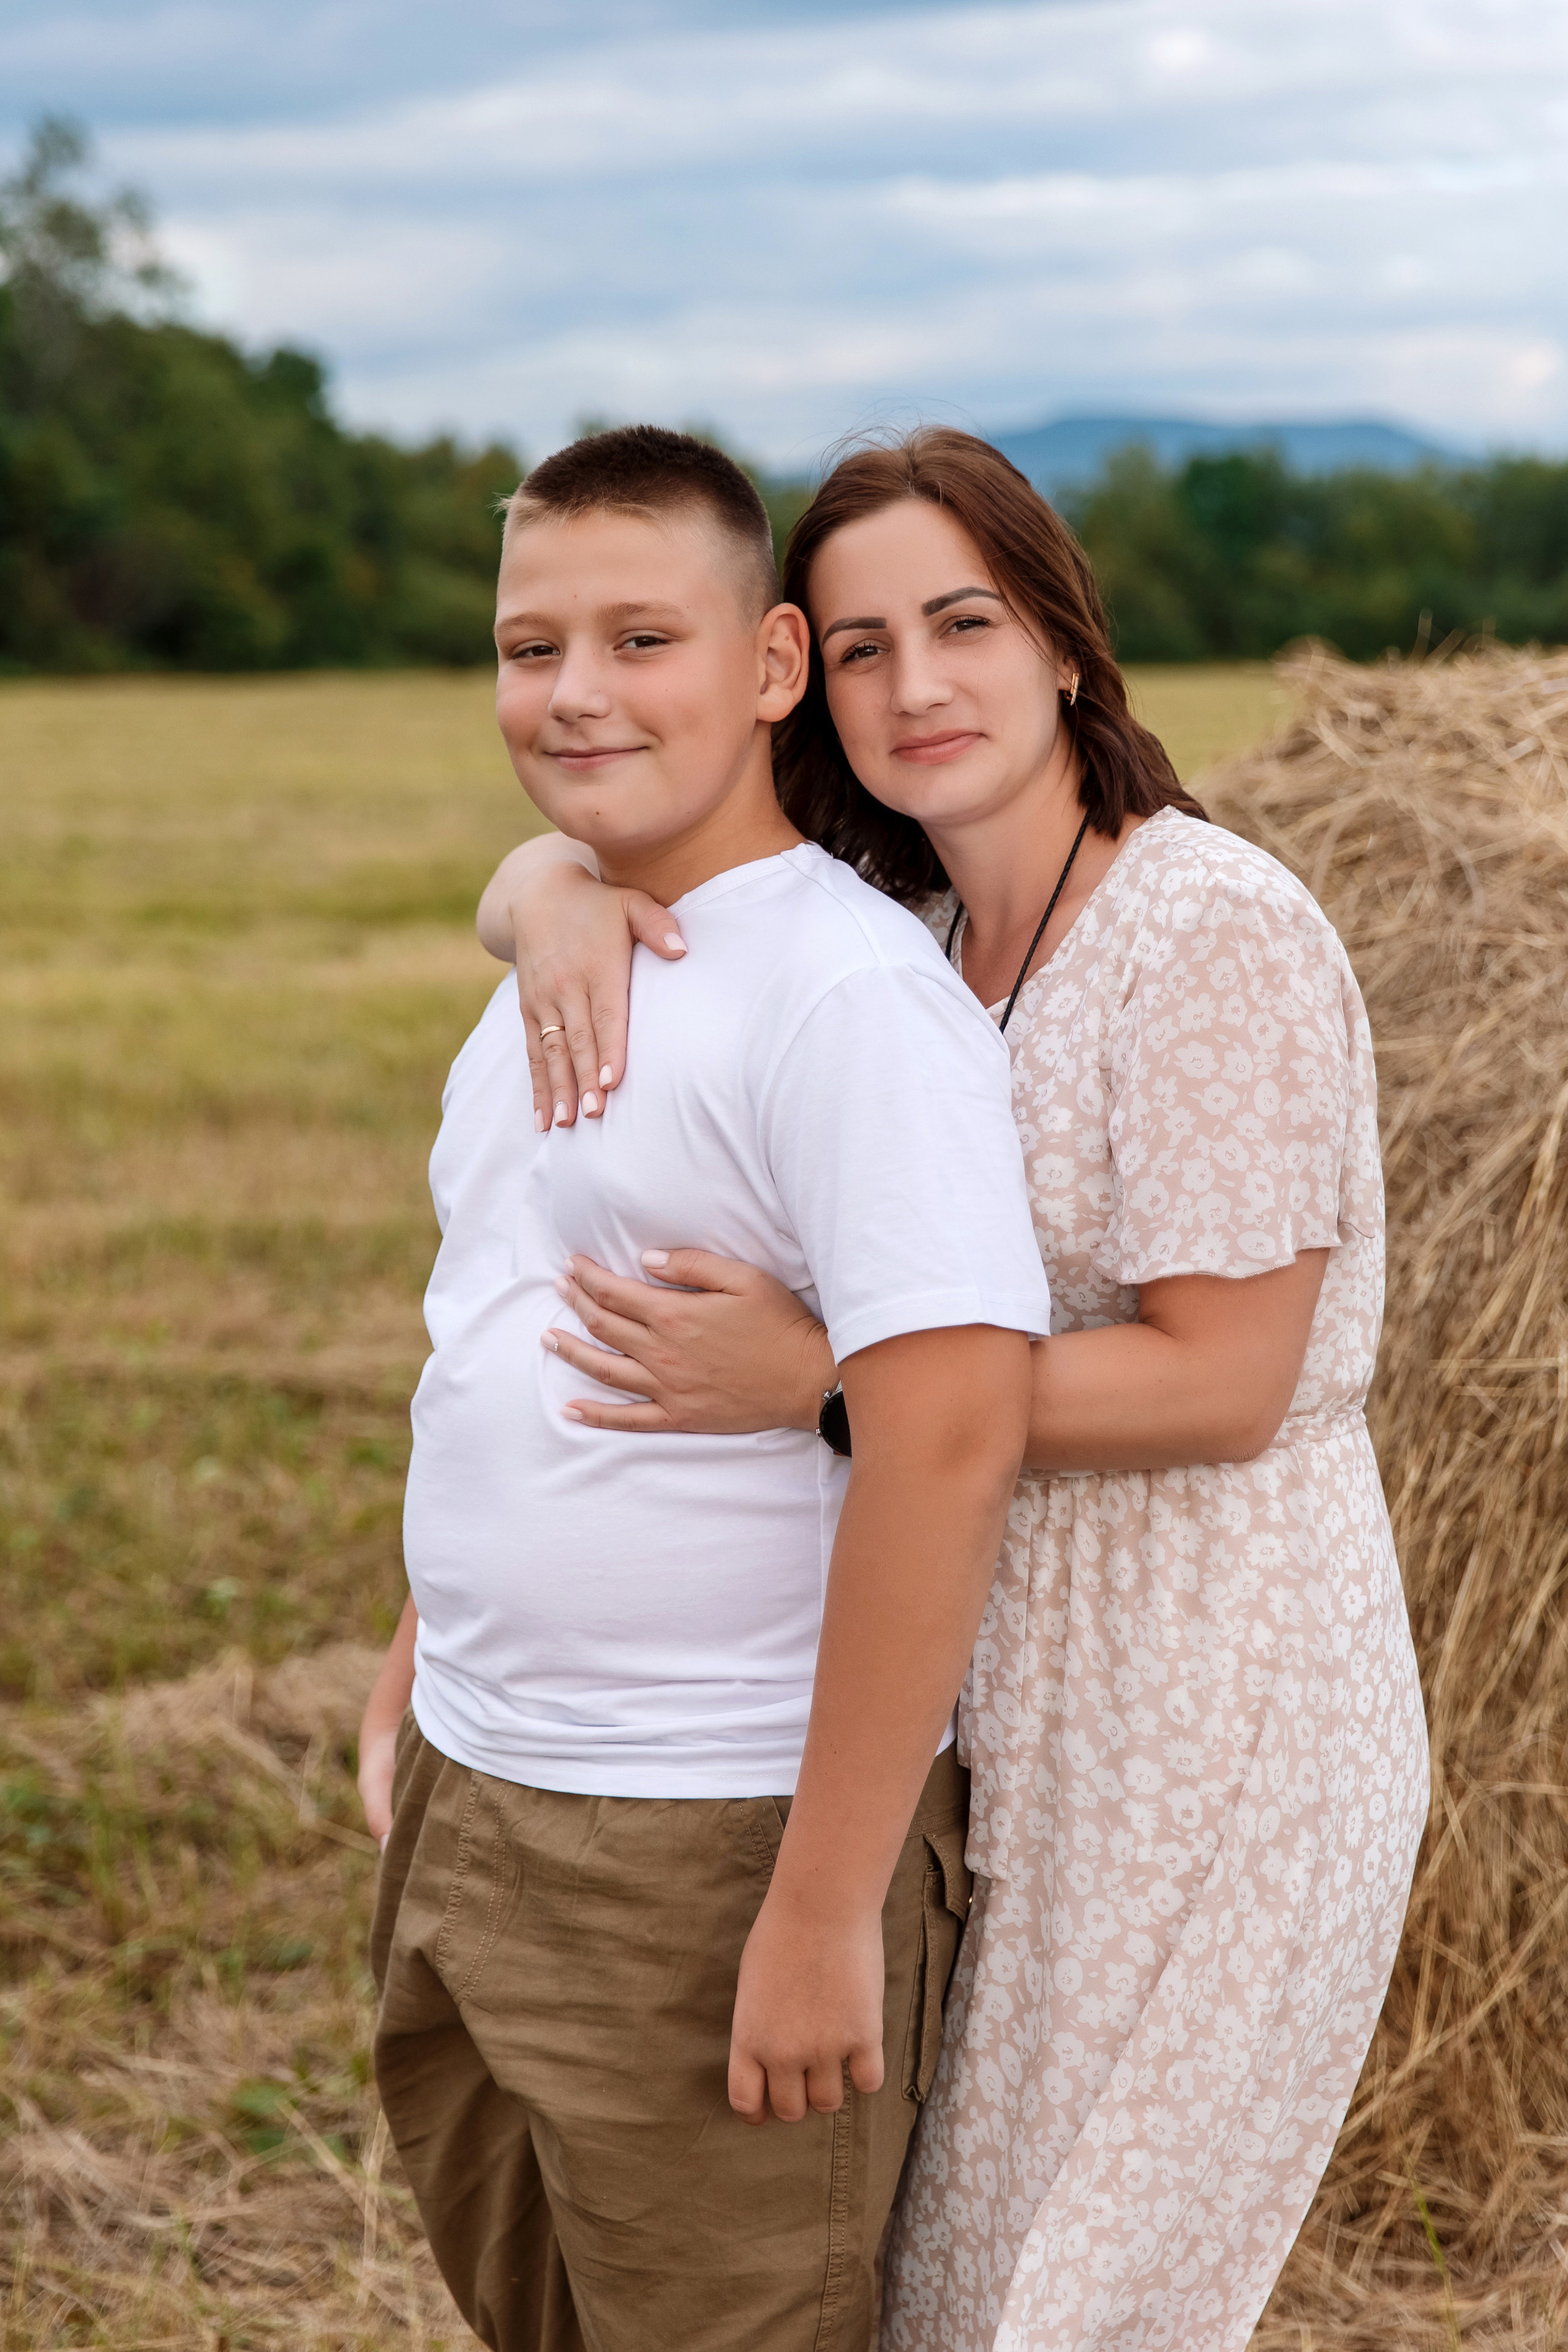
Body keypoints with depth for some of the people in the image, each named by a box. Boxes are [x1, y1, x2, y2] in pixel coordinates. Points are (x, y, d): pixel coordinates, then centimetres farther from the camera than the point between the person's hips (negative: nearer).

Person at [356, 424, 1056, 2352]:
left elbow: (949, 1439, -25)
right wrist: (415, 1671, 19)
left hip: (717, 1851, -8)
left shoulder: (854, 994, -19)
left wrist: (825, 1912, -24)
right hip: (469, 1817, 9)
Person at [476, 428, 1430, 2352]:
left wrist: (809, 1382, -25)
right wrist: (557, 895, -14)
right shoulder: (894, 925, 5)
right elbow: (553, 867, 12)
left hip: (1207, 1710, -8)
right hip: (995, 1685, 8)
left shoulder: (1218, 935, -18)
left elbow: (1220, 1384, -20)